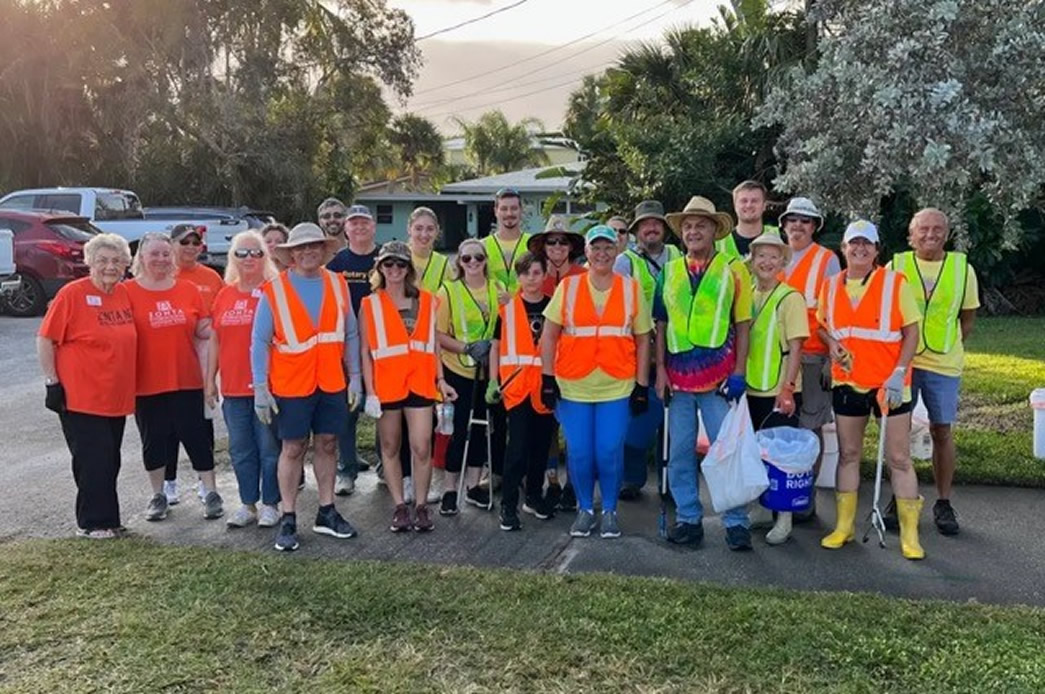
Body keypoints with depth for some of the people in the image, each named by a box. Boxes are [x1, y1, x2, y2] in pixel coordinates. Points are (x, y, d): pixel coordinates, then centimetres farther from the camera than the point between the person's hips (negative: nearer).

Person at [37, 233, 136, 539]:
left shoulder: (124, 294, 7)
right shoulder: (72, 293, -10)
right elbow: (45, 340, -8)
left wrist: (129, 385, 15)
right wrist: (52, 382, -11)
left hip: (117, 397, 6)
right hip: (80, 398, -6)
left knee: (109, 461, 13)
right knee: (93, 461, -3)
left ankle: (107, 518, 25)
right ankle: (92, 522, 9)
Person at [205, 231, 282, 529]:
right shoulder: (224, 296, 10)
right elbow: (214, 341, 14)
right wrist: (210, 381, 11)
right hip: (233, 387, 5)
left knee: (269, 448, 3)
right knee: (240, 449, 12)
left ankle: (270, 504, 16)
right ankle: (248, 504, 24)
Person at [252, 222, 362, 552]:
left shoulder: (338, 285, 3)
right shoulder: (274, 290, -6)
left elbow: (351, 335, 7)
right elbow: (260, 342, -6)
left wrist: (355, 377, 4)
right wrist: (260, 387, -10)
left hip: (332, 384, 3)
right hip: (291, 385, -3)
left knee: (327, 445, 11)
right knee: (293, 449, 5)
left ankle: (326, 513, 24)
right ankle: (288, 519, 15)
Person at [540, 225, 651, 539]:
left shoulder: (632, 289, 4)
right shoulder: (567, 287, 3)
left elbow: (642, 341, 7)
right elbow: (549, 336, 3)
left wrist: (641, 386, 3)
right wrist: (548, 379, -3)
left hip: (617, 386, 0)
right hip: (573, 386, 0)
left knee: (610, 451, -1)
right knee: (579, 452, 4)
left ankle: (610, 511, 19)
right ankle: (585, 509, 24)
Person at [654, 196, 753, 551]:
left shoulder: (733, 270, 3)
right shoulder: (669, 272, 11)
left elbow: (743, 325, 2)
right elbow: (661, 325, 12)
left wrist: (739, 371, -6)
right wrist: (660, 369, 4)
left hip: (719, 375, -3)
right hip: (678, 375, 3)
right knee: (680, 452, 7)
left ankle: (736, 522, 8)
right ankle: (688, 519, 17)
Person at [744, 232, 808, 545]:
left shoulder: (790, 298, -8)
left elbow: (796, 348, -11)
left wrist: (787, 387, -18)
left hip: (780, 392, -5)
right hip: (751, 389, 5)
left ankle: (784, 518, 10)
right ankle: (764, 510, 28)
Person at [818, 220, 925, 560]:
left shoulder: (895, 283, -6)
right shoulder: (831, 286, 5)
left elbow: (912, 332, -5)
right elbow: (821, 324, 18)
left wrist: (899, 373, -15)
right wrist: (832, 343, -4)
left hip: (889, 382, -3)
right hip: (847, 381, 3)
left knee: (899, 458, 1)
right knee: (848, 454, 11)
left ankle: (909, 533, 10)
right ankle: (843, 526, 21)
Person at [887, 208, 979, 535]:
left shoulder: (962, 268, 3)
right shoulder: (895, 266, 0)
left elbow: (968, 315, 12)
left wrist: (950, 347, 3)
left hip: (943, 364, 0)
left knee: (942, 431, 6)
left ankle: (943, 502, 19)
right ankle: (899, 499, 18)